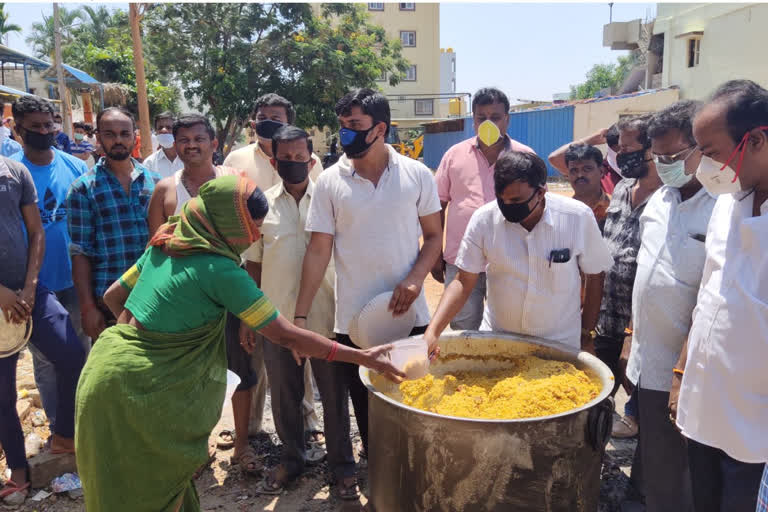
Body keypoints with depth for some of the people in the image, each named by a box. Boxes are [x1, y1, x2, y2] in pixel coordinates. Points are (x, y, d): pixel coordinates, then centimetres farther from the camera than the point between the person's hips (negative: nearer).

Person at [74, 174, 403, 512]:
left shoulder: (165, 246, 5)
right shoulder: (219, 269, -20)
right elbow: (286, 336, -19)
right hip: (140, 385, -8)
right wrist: (363, 357, -14)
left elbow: (112, 297, 15)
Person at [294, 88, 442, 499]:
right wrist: (299, 315, -7)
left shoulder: (416, 175, -2)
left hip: (409, 313, 1)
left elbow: (434, 236, 5)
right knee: (364, 403, 11)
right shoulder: (329, 181, -3)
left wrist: (415, 278, -13)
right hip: (353, 318, 0)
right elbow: (318, 251, -2)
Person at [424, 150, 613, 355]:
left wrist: (587, 335, 0)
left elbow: (594, 278, -3)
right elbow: (464, 282, -10)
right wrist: (432, 332, -21)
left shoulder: (578, 218, -16)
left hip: (561, 345, 0)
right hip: (496, 338, 1)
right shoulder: (484, 219, -15)